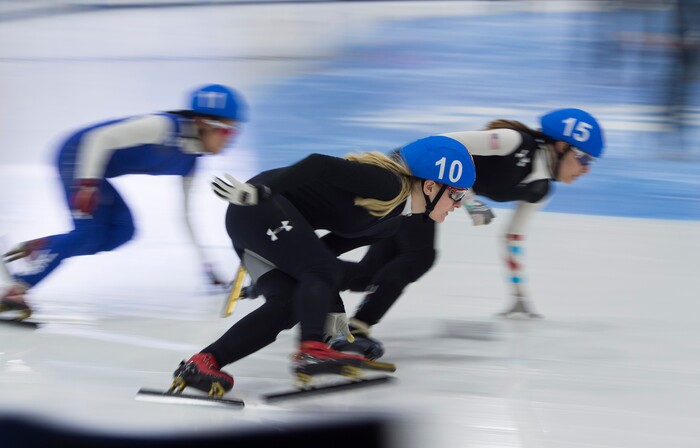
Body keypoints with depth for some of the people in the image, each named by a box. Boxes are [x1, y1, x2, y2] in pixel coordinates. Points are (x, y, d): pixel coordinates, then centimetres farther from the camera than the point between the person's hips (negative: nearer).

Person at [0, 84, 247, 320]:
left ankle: (37, 248, 6)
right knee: (90, 232, -20)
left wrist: (206, 265, 12)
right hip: (78, 156, -9)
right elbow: (99, 137, -27)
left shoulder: (189, 161, 1)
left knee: (122, 231, -2)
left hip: (96, 169, 9)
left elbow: (183, 213, 12)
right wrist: (87, 184, -31)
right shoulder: (164, 127, -26)